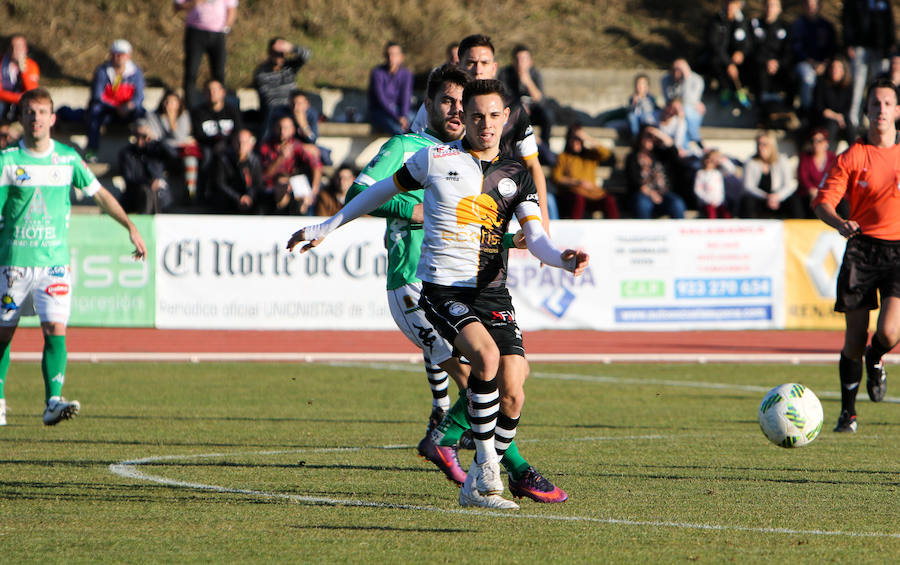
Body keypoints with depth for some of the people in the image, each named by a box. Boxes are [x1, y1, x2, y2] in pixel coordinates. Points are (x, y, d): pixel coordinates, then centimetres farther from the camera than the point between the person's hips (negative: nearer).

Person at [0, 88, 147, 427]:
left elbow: (99, 193, 16)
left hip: (54, 260, 1)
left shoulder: (68, 158, 5)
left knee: (55, 329, -15)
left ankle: (53, 402, -23)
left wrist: (130, 227, 12)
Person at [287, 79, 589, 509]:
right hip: (442, 289, -4)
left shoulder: (516, 176, 10)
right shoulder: (435, 159, 2)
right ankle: (487, 467, -18)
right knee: (486, 356, -30)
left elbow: (535, 239, 0)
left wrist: (563, 259, -22)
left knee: (511, 391, -10)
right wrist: (326, 227, 20)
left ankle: (476, 487, 10)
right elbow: (383, 191, 16)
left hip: (492, 292, 4)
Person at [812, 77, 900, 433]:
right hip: (862, 248, 0)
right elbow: (823, 202, -4)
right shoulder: (852, 157, 2)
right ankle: (847, 412, 13)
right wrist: (840, 223, -24)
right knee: (855, 337, -2)